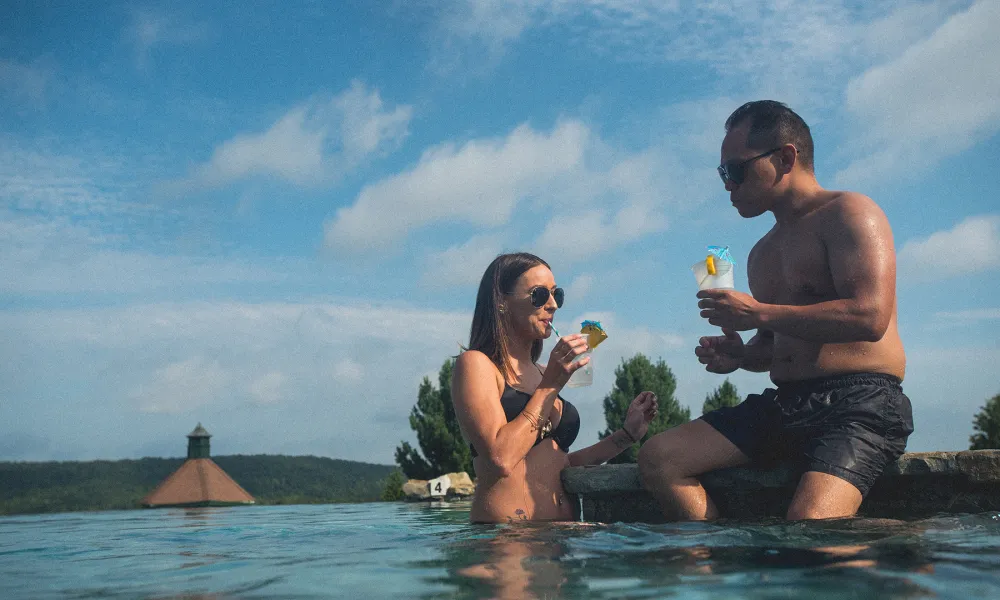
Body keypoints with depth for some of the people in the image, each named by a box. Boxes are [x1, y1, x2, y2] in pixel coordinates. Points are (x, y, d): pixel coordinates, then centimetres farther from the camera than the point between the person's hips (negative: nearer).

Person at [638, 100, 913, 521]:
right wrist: (739, 355, 7)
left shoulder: (848, 213, -3)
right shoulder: (762, 254, 23)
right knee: (658, 458, -9)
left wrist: (758, 313, -15)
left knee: (809, 520, -35)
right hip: (784, 406, 8)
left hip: (860, 403, -8)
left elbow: (870, 317, -19)